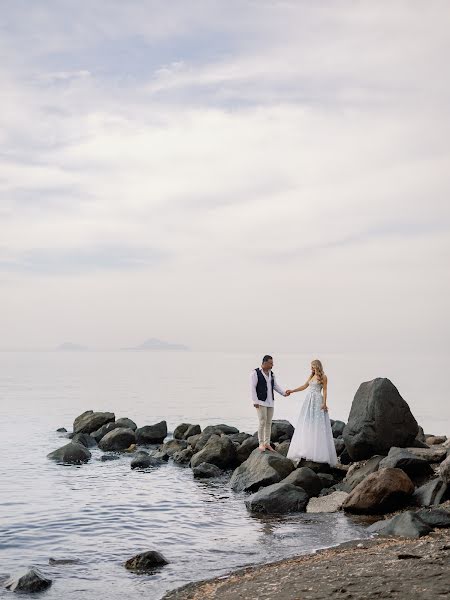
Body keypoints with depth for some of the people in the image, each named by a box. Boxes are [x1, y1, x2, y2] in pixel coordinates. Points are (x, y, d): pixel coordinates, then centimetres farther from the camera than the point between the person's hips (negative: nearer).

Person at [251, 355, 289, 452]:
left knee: (269, 423, 7)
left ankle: (267, 443, 14)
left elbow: (275, 386, 16)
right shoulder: (255, 373, -7)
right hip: (261, 402, -6)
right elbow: (253, 387, -10)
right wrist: (255, 401, -15)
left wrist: (284, 392, -1)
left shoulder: (272, 374, 11)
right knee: (262, 422, -9)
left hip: (270, 402, 6)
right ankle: (261, 443, -2)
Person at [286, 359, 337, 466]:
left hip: (317, 401, -7)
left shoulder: (323, 377, -2)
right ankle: (306, 450, 3)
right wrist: (292, 391, 25)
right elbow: (304, 386, 26)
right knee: (306, 426, 2)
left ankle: (318, 452, -7)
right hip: (309, 401, 7)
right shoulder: (312, 376, 18)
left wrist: (324, 403, -14)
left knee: (317, 426, -9)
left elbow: (325, 390, -6)